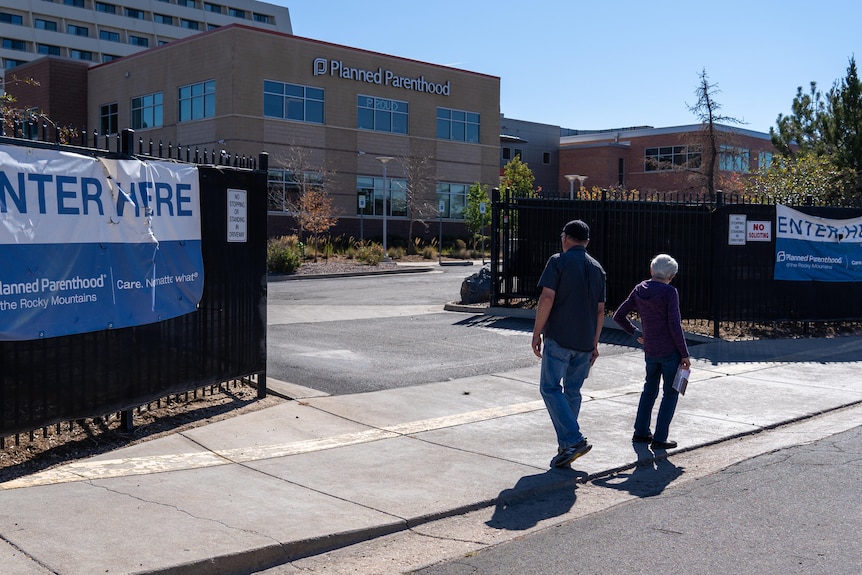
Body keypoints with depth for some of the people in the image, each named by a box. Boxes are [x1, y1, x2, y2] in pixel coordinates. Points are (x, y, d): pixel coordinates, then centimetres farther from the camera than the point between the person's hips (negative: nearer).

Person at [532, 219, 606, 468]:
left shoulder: (558, 261, -5)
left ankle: (574, 440, -14)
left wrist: (537, 333, -7)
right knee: (572, 391, 13)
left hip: (559, 338, -6)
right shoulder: (597, 268, 12)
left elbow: (547, 298, -14)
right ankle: (566, 446, 16)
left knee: (550, 387, -2)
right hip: (585, 342, 6)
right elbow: (600, 310, 13)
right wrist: (594, 344, 19)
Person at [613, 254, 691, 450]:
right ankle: (660, 438, 6)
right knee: (670, 393, 7)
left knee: (650, 388, 21)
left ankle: (641, 432, 26)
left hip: (650, 351, 5)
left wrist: (635, 333, 18)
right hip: (670, 351, -5)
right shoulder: (669, 292, -12)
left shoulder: (639, 290, 4)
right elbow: (675, 325, -16)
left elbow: (618, 316, 7)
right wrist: (685, 354, -10)